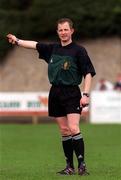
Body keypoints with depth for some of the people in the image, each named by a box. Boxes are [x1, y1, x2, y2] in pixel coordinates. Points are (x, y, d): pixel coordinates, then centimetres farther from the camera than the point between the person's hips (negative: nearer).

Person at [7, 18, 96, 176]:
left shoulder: (79, 50, -5)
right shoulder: (52, 49, 11)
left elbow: (88, 73, -7)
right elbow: (34, 44, 19)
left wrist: (86, 94, -13)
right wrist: (17, 41, 10)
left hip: (72, 94, -6)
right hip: (55, 93, 6)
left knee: (73, 129, -16)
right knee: (64, 130, 6)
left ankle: (82, 165, -14)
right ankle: (70, 167, 9)